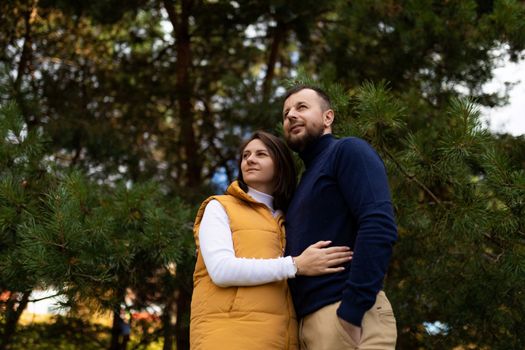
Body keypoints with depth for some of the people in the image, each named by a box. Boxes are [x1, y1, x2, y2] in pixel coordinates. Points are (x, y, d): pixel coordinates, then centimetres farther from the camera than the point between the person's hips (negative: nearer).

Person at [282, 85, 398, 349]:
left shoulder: (348, 151, 0)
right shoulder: (306, 179, 25)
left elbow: (380, 227, -15)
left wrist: (351, 310, -21)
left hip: (343, 314, -8)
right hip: (309, 320, 8)